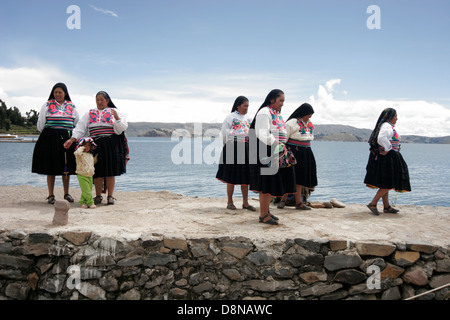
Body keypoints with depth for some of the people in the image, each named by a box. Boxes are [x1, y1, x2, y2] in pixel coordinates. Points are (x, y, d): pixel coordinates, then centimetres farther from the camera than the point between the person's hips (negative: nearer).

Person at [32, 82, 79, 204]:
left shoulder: (71, 106, 11)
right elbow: (41, 124, 7)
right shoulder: (47, 105, 6)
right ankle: (51, 195, 8)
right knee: (51, 168, 0)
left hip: (67, 139, 2)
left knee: (66, 168, 6)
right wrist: (47, 134, 6)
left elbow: (77, 124, 16)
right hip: (50, 138, -2)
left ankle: (66, 193, 17)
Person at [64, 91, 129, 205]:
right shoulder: (90, 114, 15)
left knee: (110, 171, -3)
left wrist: (116, 118, -14)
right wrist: (72, 139, -4)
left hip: (111, 145, -2)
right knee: (97, 171, 1)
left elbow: (122, 128, 2)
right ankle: (98, 196, 13)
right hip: (96, 145, 2)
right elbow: (80, 128, 8)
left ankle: (110, 196, 5)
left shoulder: (113, 112, 11)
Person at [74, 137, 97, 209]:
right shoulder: (80, 154, -9)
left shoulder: (91, 155, 15)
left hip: (90, 176, 7)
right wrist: (82, 148, -19)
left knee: (89, 190, 8)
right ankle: (90, 203, -3)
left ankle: (82, 202, 19)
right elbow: (77, 153, -34)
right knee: (86, 191, -10)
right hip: (82, 176, -7)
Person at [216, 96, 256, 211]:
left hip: (246, 149, 6)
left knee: (245, 176, 6)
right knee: (232, 176, -1)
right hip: (233, 148, -6)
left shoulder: (248, 119, 18)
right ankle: (230, 202, 9)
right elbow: (224, 132, -5)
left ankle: (245, 202, 11)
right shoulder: (230, 117, -1)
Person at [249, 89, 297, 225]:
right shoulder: (264, 113, -12)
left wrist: (282, 146, 14)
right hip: (266, 153, -10)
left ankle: (266, 211, 23)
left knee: (271, 183, 14)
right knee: (266, 184, -7)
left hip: (275, 154, 10)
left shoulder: (277, 114, 19)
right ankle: (263, 215, 0)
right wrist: (277, 144, -22)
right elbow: (263, 134, -22)